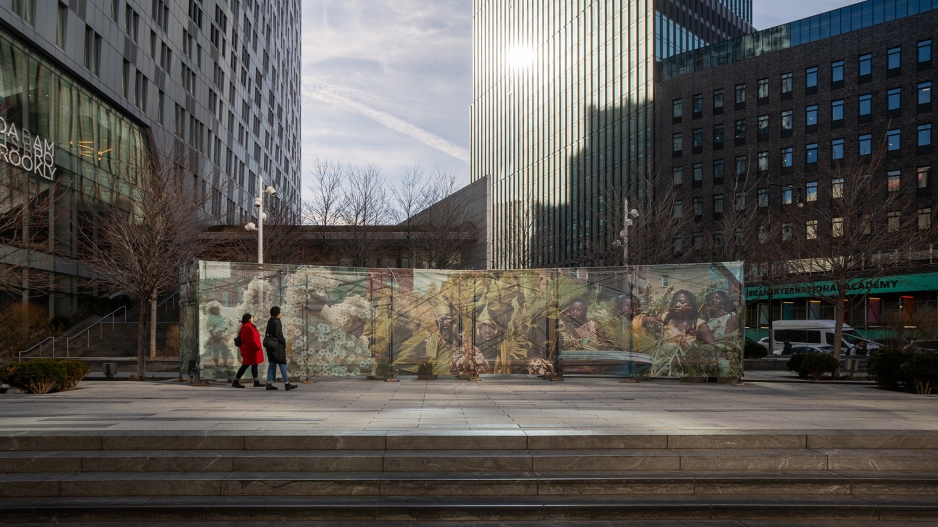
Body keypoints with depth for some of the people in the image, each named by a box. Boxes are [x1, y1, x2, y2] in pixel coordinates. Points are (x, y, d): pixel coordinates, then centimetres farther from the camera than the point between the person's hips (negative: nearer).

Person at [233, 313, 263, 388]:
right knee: (245, 365, -6)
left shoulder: (247, 326, 16)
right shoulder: (247, 327, -18)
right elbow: (250, 340, -24)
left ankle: (256, 382, 15)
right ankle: (236, 381, 0)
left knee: (254, 365, 11)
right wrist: (257, 347, -18)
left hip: (251, 350, 11)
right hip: (249, 350, -11)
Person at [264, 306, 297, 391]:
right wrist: (283, 341, -10)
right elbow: (278, 333, -23)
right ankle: (286, 384, -3)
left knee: (272, 363, 12)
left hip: (270, 344, 9)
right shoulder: (277, 322, -15)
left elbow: (267, 333, 14)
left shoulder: (270, 321, 11)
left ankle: (269, 384, 10)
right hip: (277, 345, -9)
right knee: (282, 363, -4)